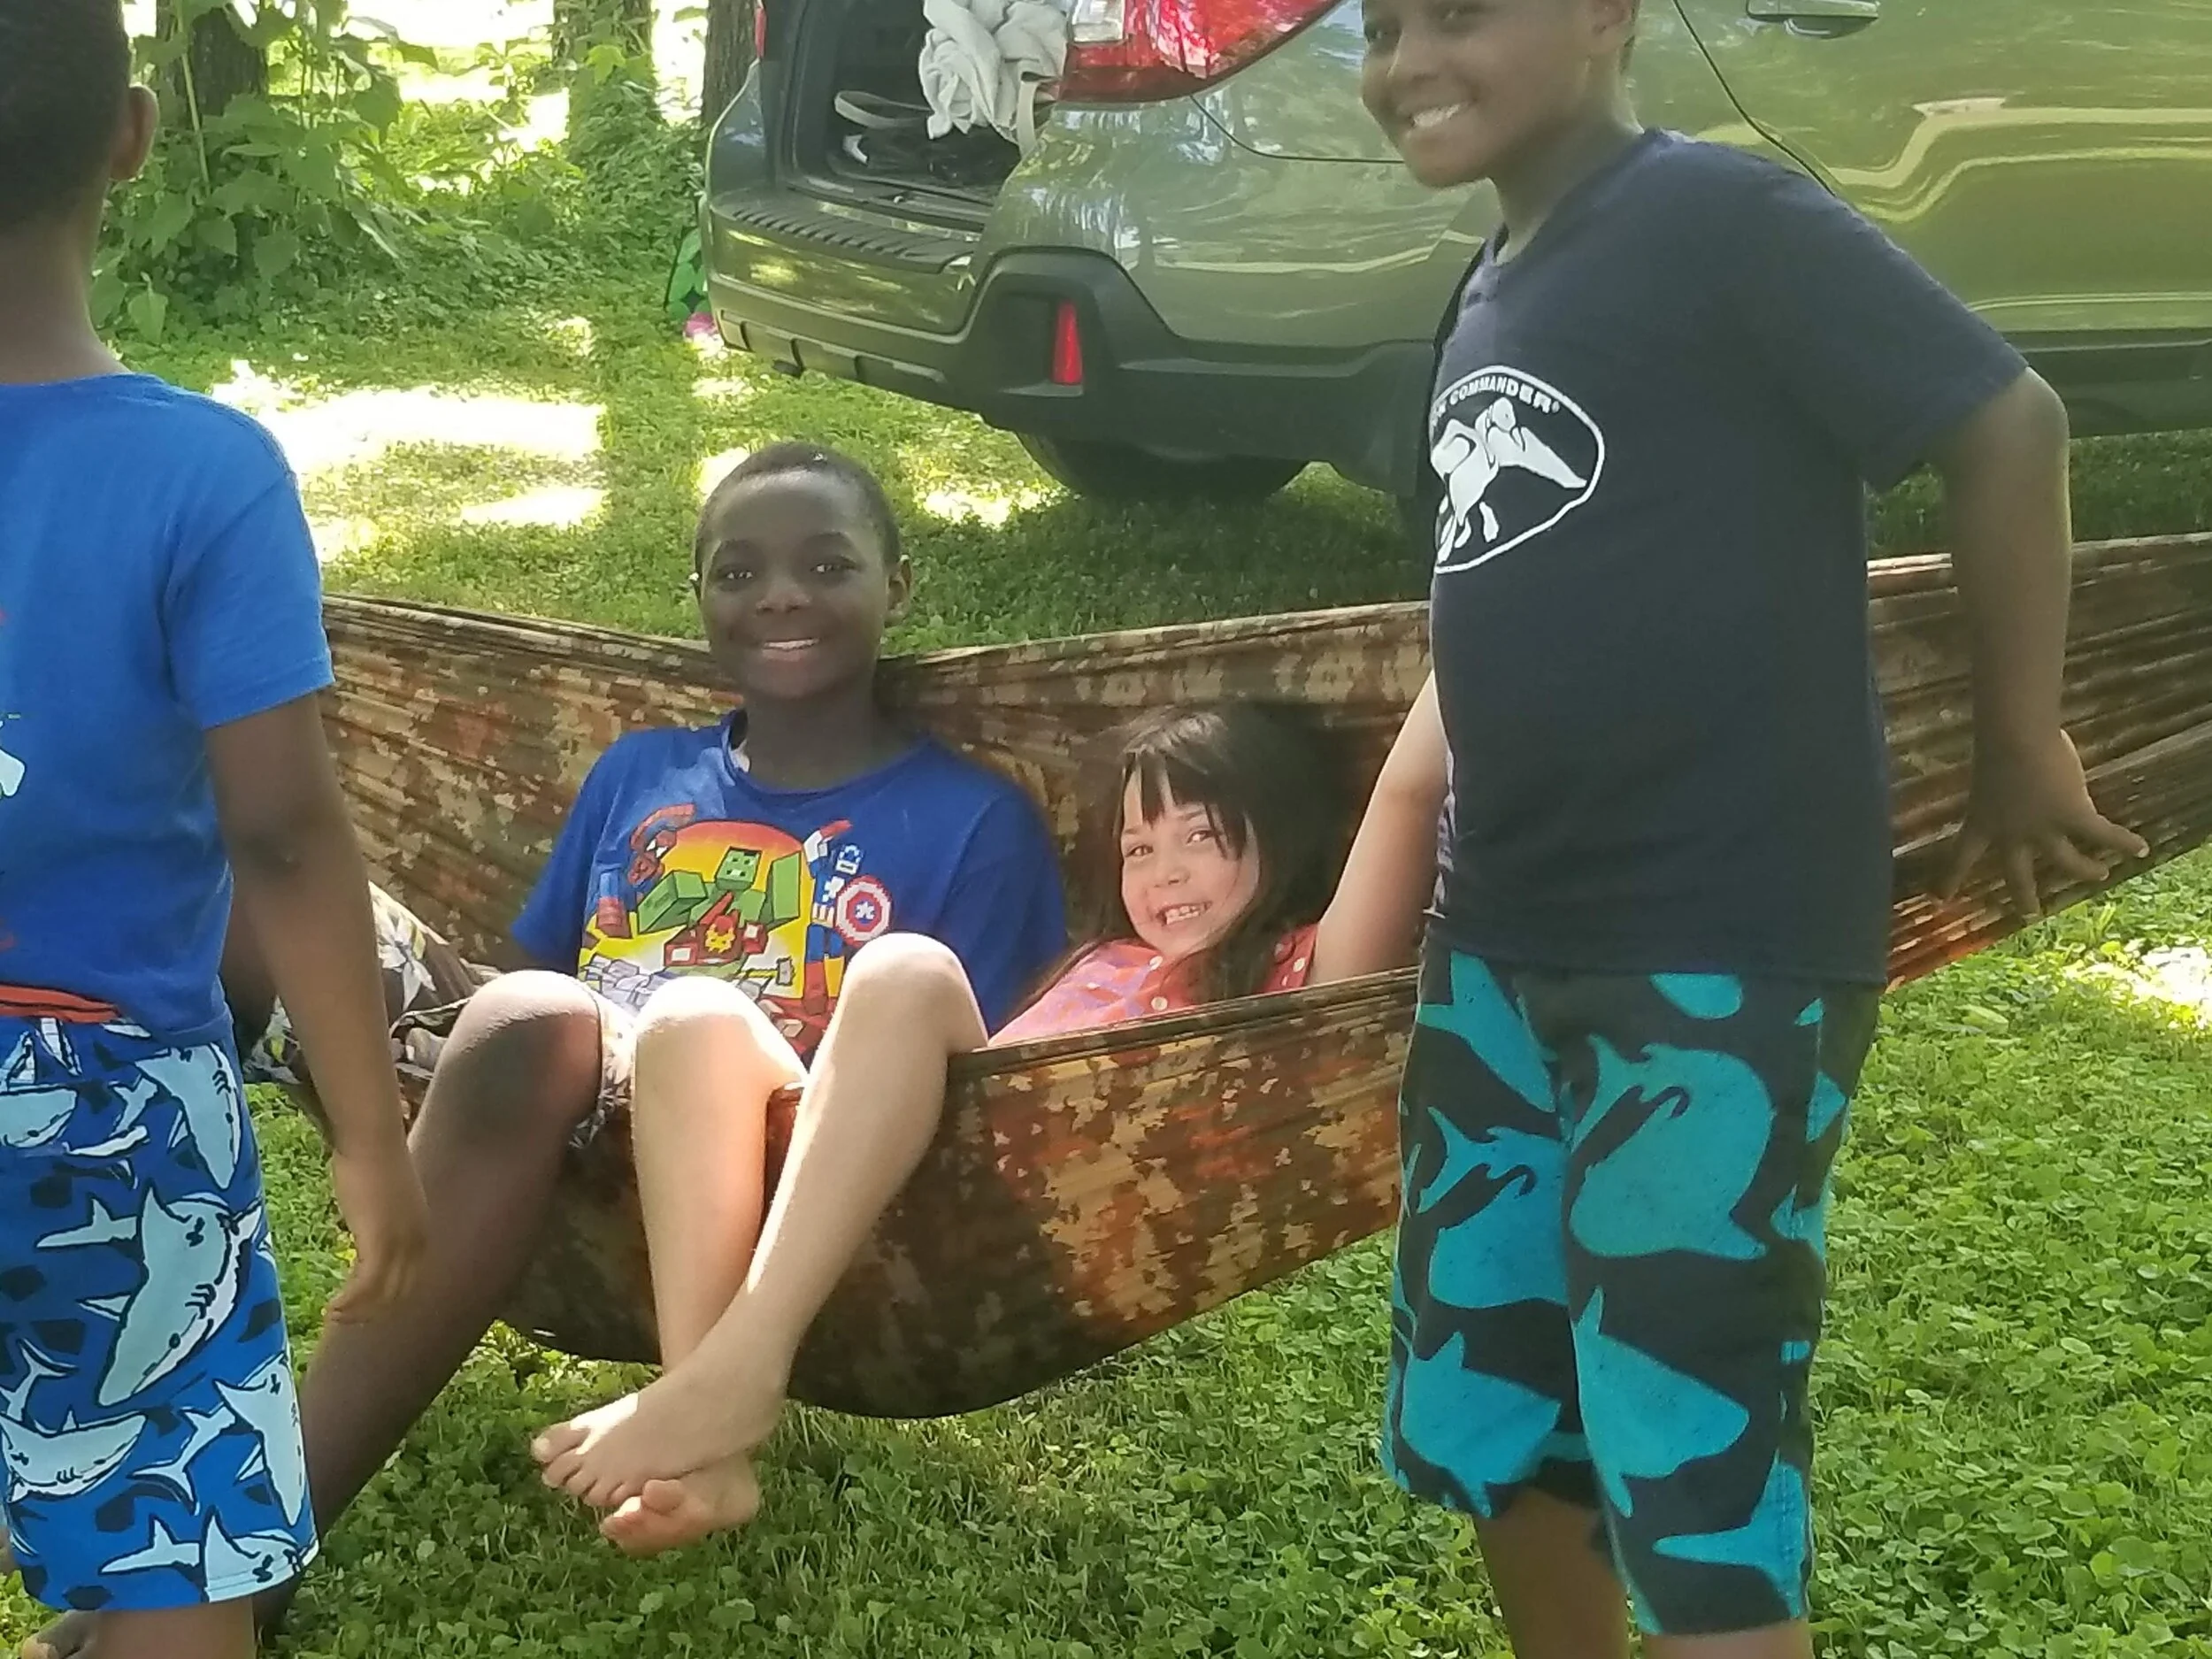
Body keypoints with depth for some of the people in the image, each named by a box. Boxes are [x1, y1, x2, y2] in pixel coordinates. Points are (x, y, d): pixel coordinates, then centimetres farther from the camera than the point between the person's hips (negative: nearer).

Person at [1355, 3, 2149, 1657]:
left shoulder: (1722, 219, -13)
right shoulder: (1490, 295, 12)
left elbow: (2007, 423, -14)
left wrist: (2019, 748, -7)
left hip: (1727, 952, -9)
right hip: (1502, 946, 9)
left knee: (1688, 1470, -2)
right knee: (1488, 1416, 18)